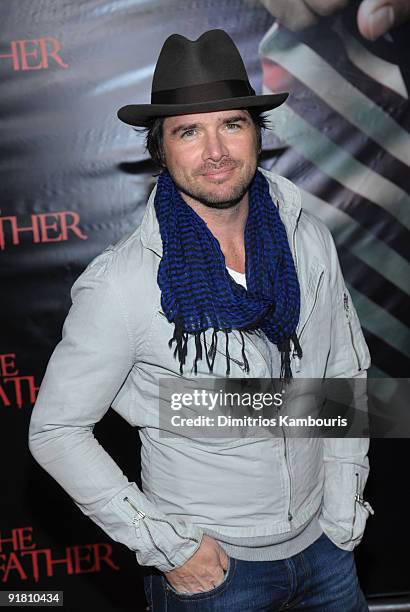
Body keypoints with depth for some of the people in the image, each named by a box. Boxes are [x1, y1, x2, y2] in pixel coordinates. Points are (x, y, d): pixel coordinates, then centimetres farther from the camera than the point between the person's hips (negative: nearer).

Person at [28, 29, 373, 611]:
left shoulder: (308, 238, -8)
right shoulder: (121, 284, -22)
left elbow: (347, 372, 2)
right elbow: (55, 430, -14)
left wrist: (344, 516, 1)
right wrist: (165, 545, -15)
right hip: (210, 565, -4)